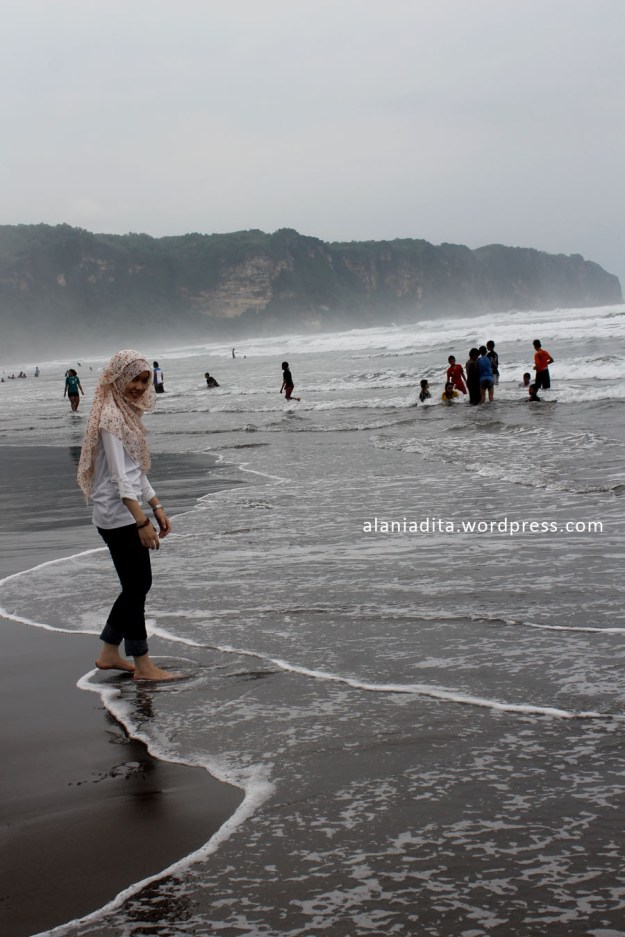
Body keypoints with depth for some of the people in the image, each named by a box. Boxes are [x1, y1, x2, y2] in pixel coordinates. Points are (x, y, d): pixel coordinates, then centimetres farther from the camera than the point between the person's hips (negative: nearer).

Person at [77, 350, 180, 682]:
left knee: (137, 584, 14)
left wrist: (157, 507, 17)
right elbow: (119, 476, -22)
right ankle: (143, 665, 7)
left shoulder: (127, 412, 14)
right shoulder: (110, 416, -16)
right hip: (118, 515, -10)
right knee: (137, 585, -3)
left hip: (127, 513, 10)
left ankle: (109, 653, 24)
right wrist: (141, 521, -26)